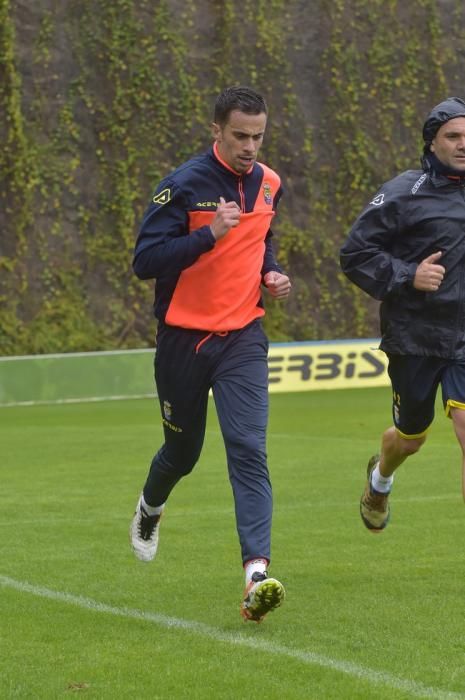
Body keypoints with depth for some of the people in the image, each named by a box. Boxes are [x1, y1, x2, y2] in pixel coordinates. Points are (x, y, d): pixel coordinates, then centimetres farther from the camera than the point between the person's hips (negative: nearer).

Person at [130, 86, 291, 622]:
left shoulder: (268, 184, 5)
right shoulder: (184, 184, -13)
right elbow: (144, 262, -18)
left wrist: (271, 273, 5)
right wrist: (208, 235, -28)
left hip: (242, 339, 2)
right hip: (184, 338, -2)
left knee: (249, 451, -15)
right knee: (183, 450, 15)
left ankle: (256, 573, -25)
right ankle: (150, 509, 51)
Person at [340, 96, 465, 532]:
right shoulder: (404, 194, -10)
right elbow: (354, 254, -9)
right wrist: (407, 276, -18)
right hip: (413, 338, -2)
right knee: (411, 437, 16)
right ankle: (380, 477, 52)